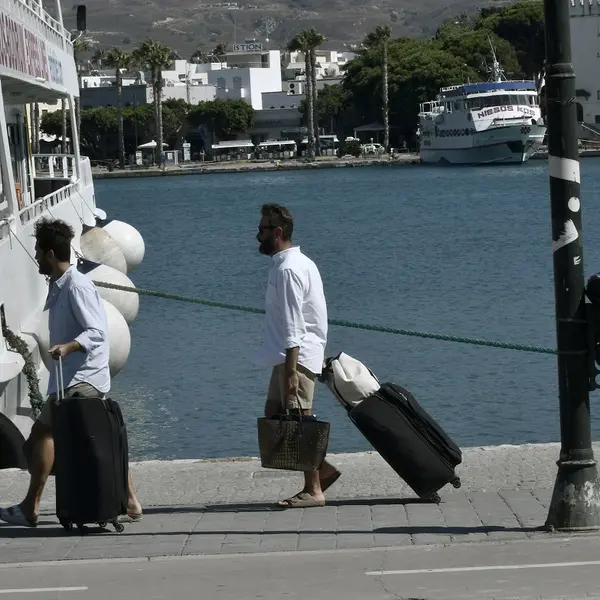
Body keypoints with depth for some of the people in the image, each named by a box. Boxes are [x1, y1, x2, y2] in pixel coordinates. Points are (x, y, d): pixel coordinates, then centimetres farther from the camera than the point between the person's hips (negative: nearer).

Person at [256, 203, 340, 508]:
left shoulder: (287, 269, -16)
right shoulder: (299, 262, 16)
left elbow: (292, 326, -21)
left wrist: (291, 371, -23)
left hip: (296, 356, -11)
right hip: (289, 356, 11)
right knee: (273, 416, 13)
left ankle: (313, 491, -2)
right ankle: (321, 469, 15)